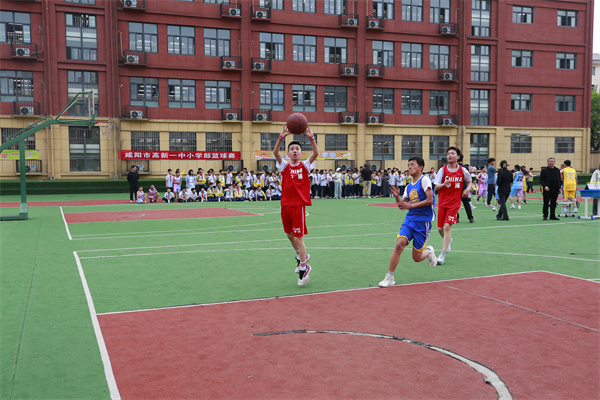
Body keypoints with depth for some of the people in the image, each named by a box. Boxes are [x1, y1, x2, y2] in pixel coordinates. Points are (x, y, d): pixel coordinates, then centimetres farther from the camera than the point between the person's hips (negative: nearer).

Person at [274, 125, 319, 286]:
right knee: (290, 235, 15)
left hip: (299, 205, -3)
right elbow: (275, 152, -12)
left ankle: (304, 269, 5)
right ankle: (302, 256, 40)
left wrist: (311, 137, -25)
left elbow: (316, 153, -13)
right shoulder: (285, 166, 5)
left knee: (298, 237, -5)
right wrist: (282, 137, -25)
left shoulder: (305, 166, 2)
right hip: (285, 205, 4)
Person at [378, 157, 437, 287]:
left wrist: (411, 205, -17)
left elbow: (430, 200, -15)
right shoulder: (409, 186, 13)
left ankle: (429, 252, 35)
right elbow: (401, 205, 15)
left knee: (417, 258, -1)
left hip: (423, 220, -5)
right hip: (409, 219, 5)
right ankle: (389, 278, -10)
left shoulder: (424, 180, -7)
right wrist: (397, 197, -4)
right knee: (399, 244, -17)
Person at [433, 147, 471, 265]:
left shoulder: (462, 170, -1)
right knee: (440, 228, 8)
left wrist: (468, 188, -1)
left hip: (454, 203, -2)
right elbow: (436, 187, -5)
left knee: (447, 226, -15)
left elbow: (469, 181, 19)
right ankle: (448, 240, 44)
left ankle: (442, 255, -11)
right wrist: (444, 184, -25)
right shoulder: (443, 170, -2)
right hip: (442, 202, 2)